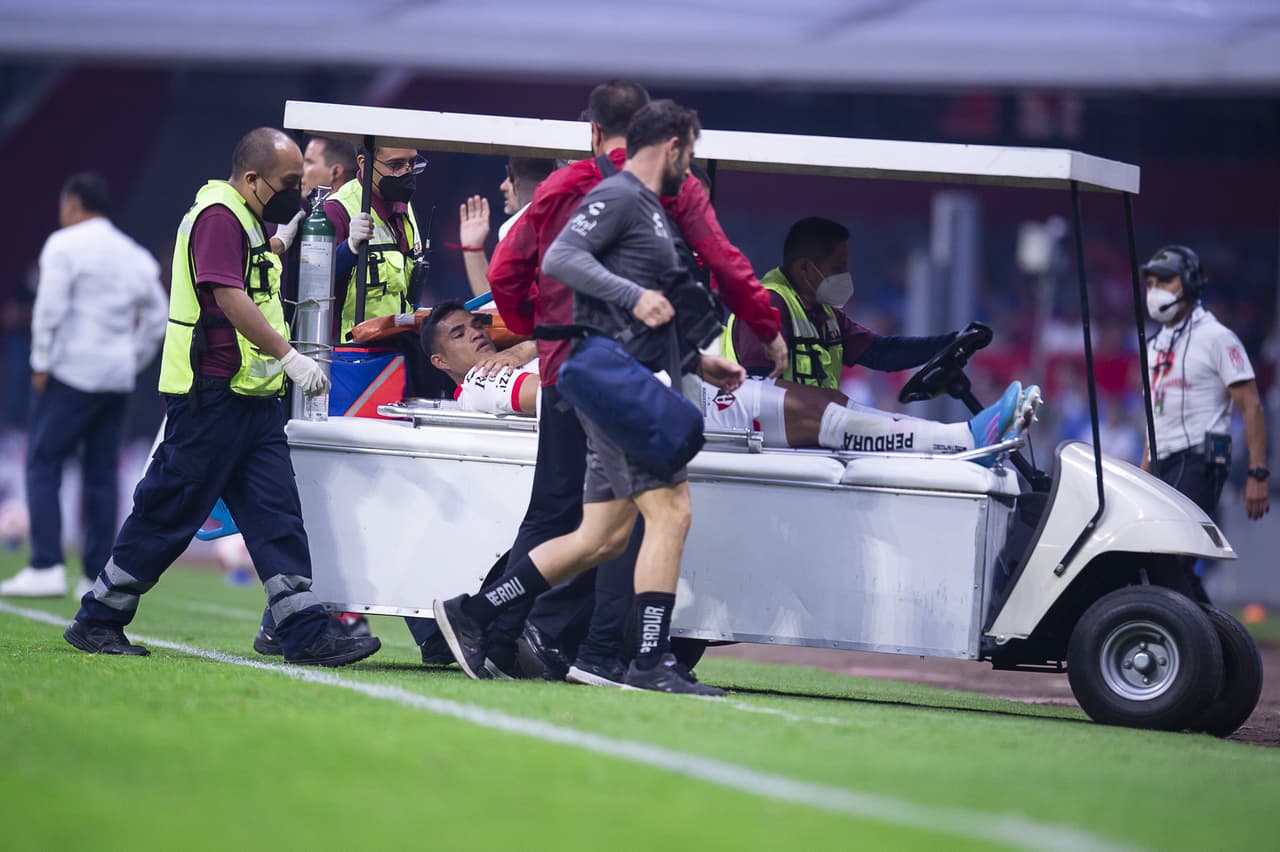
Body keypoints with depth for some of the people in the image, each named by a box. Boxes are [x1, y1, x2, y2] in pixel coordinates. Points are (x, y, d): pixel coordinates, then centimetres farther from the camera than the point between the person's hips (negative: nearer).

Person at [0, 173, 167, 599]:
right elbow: (157, 320, 17)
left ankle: (46, 567, -14)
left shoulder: (65, 245, -4)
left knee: (43, 465, -4)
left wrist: (41, 365, -7)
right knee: (102, 474, 8)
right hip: (117, 379, 6)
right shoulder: (135, 255, 15)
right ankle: (97, 576, 5)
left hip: (72, 372, -6)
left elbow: (50, 310, -13)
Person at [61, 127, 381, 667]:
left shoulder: (250, 222, 19)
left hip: (253, 399, 10)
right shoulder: (218, 215, -13)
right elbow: (229, 298, -24)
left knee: (278, 516, 2)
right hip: (211, 395, -10)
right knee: (169, 514, -2)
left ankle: (307, 634, -1)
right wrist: (289, 357, -27)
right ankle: (97, 622, 9)